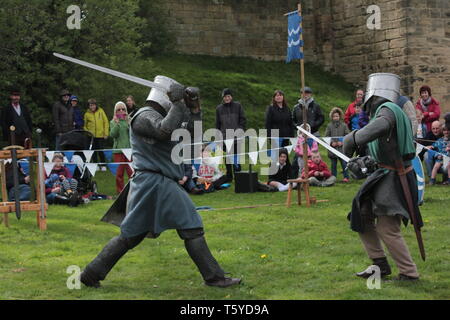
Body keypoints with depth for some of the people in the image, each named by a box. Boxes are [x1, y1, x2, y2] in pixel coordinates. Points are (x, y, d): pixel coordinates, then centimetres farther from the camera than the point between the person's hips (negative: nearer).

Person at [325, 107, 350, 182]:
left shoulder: (344, 125, 3)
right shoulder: (329, 126, 7)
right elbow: (326, 136, 7)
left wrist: (342, 142, -12)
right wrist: (331, 142, -8)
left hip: (342, 148, -2)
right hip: (332, 148, 2)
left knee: (344, 163, -3)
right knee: (333, 164, 8)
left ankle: (346, 177, 3)